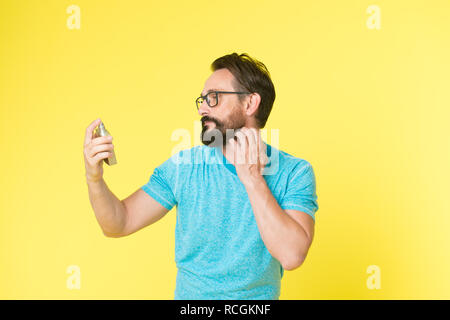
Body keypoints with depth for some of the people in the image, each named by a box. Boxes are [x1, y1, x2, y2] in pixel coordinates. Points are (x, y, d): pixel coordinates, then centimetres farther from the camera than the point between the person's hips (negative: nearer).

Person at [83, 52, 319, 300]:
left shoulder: (294, 173, -7)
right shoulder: (184, 165, 0)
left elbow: (291, 255, -19)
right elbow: (120, 224, 1)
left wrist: (252, 178, -17)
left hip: (258, 296, -1)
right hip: (188, 294, 2)